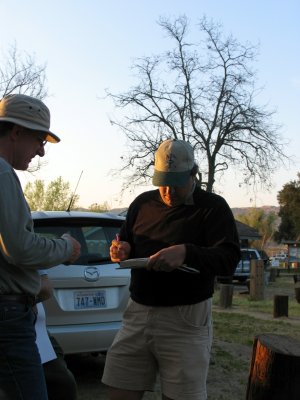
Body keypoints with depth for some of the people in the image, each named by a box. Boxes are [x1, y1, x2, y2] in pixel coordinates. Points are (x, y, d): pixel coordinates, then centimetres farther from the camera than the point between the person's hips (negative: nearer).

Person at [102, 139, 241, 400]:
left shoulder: (213, 207, -3)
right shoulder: (143, 203, 12)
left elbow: (230, 260, -14)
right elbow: (127, 245, 23)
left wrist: (186, 253, -31)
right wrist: (122, 251, -3)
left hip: (186, 320, -4)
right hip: (138, 312, 4)